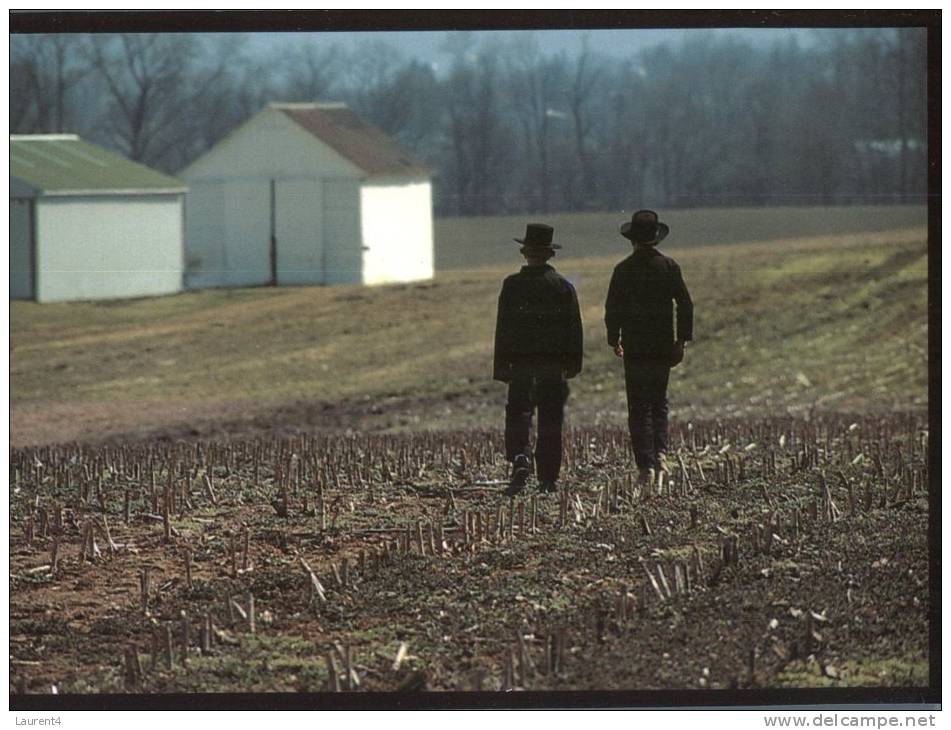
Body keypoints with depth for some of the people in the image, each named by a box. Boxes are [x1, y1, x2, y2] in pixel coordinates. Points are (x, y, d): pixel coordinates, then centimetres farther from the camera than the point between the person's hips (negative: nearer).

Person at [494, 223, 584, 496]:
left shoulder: (513, 285, -5)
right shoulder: (564, 286, 0)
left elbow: (503, 329, -4)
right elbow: (574, 330, 2)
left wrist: (501, 366, 0)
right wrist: (573, 364, 10)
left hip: (521, 361, -1)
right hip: (554, 362, 1)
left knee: (518, 415, 5)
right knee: (551, 422, 6)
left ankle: (520, 462, -19)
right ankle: (548, 479, 7)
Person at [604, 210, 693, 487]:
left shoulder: (624, 269, -6)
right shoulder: (669, 266, 0)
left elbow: (613, 308, -3)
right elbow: (685, 305, -2)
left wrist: (614, 340, 10)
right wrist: (681, 340, 4)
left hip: (635, 347, -2)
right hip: (663, 346, 2)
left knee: (639, 408, 1)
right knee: (659, 402, 19)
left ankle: (646, 466, -6)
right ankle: (660, 453, 5)